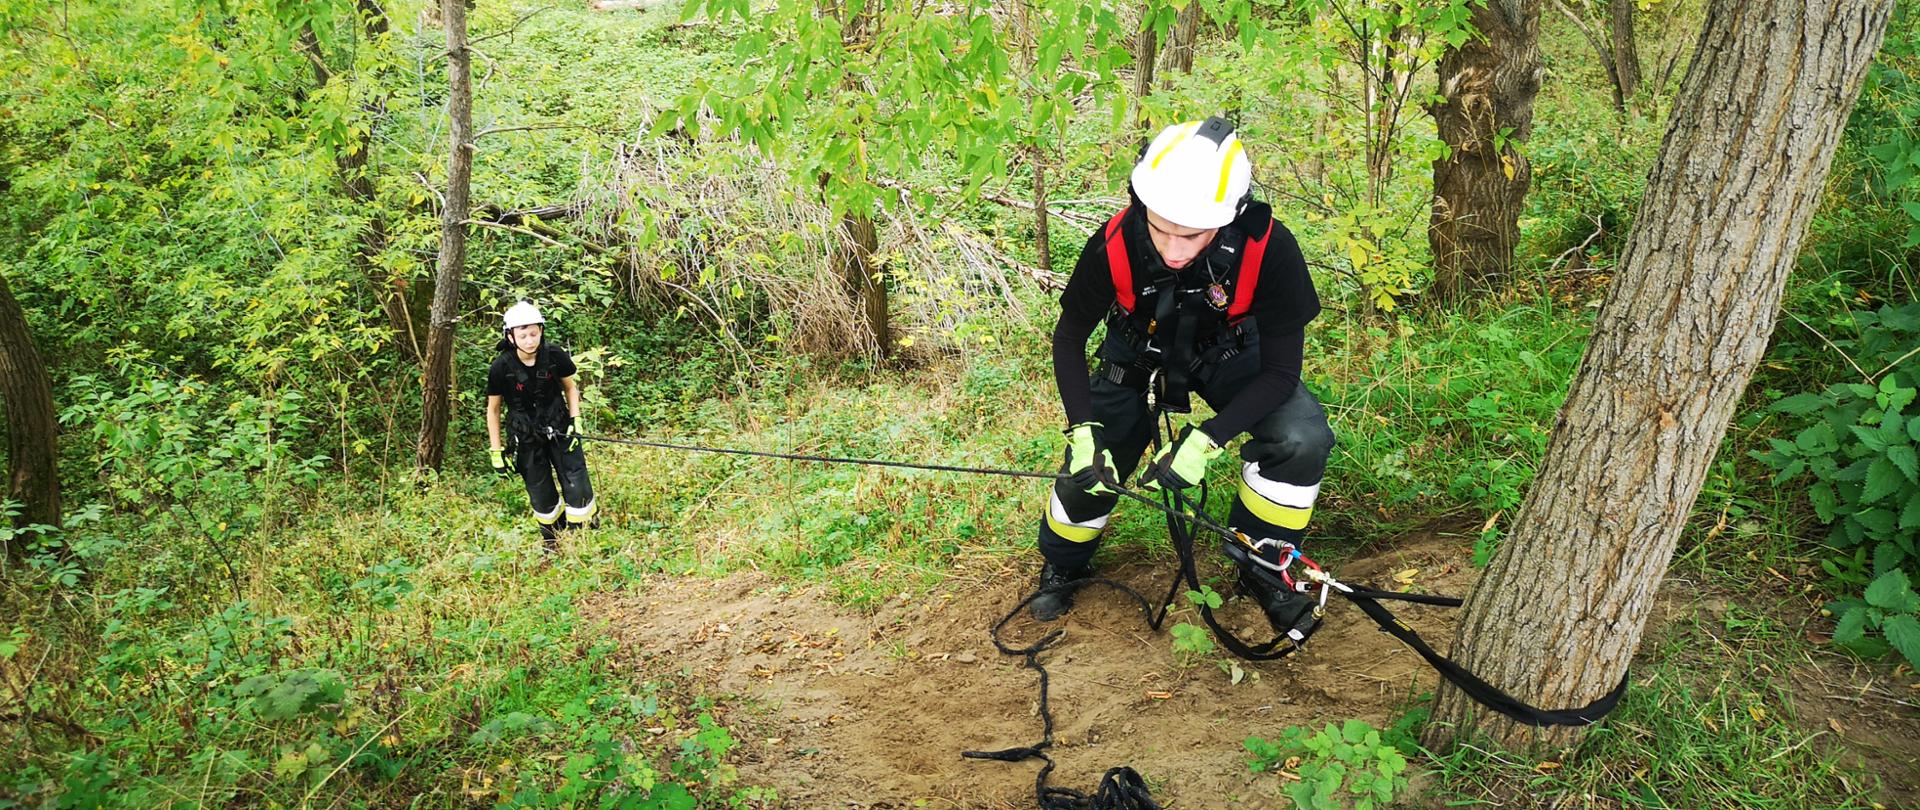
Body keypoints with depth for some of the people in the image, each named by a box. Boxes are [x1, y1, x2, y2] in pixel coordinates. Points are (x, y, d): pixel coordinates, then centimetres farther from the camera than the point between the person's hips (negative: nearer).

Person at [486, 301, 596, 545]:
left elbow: (570, 387, 5)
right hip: (526, 438, -1)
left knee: (577, 486, -6)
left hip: (559, 429, 1)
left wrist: (576, 422, -5)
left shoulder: (555, 356, -15)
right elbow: (493, 409, -4)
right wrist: (496, 453, -3)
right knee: (542, 495, 4)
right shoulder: (502, 367, -17)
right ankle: (553, 543, 23)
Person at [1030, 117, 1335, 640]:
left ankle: (1264, 567, 0)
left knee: (1302, 439, -25)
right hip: (1138, 354, 1)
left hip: (1228, 355, -1)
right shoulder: (1114, 245, -32)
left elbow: (1281, 372, -28)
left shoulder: (1268, 249, -35)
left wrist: (1205, 441, -38)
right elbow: (1069, 337, -15)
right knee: (1089, 468, -6)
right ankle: (1063, 564, 29)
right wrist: (1084, 429, -28)